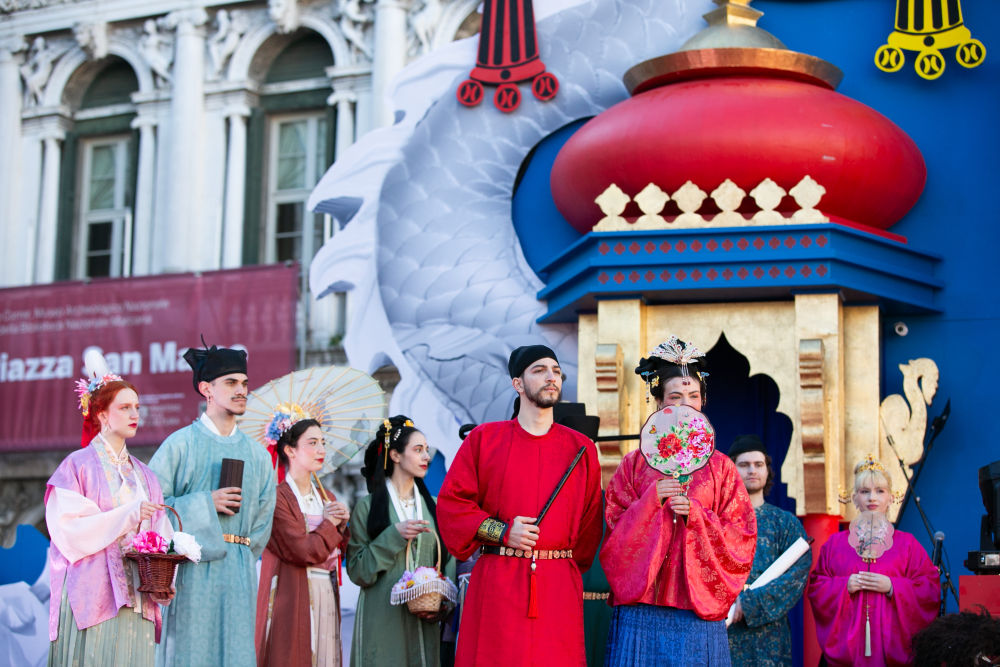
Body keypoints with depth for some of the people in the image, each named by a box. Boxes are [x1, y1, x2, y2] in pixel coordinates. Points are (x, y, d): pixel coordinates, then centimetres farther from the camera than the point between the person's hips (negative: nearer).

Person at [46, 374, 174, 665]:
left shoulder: (144, 475, 19)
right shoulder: (78, 465, 3)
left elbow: (160, 537, 12)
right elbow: (67, 528, -8)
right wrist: (128, 516, -14)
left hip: (136, 597, 5)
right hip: (92, 595, -4)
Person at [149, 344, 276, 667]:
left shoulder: (258, 455, 14)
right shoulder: (181, 444, 1)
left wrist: (240, 557, 6)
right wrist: (205, 504, -10)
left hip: (238, 575, 4)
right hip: (193, 572, -4)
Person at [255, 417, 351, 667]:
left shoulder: (327, 498, 16)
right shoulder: (278, 497, -7)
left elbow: (341, 554, 14)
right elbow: (304, 552, -16)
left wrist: (342, 525, -3)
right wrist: (330, 525, -2)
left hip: (327, 598, 7)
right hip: (292, 597, -7)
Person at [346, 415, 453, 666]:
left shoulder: (431, 505, 13)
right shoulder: (368, 506, -1)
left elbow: (444, 561, 14)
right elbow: (357, 571, -6)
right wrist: (394, 536, -15)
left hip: (424, 621, 4)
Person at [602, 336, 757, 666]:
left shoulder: (720, 467, 10)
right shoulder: (635, 464, 9)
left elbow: (741, 534, 4)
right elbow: (616, 532, 2)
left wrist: (694, 514, -11)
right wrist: (652, 500, -13)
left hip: (699, 609, 1)